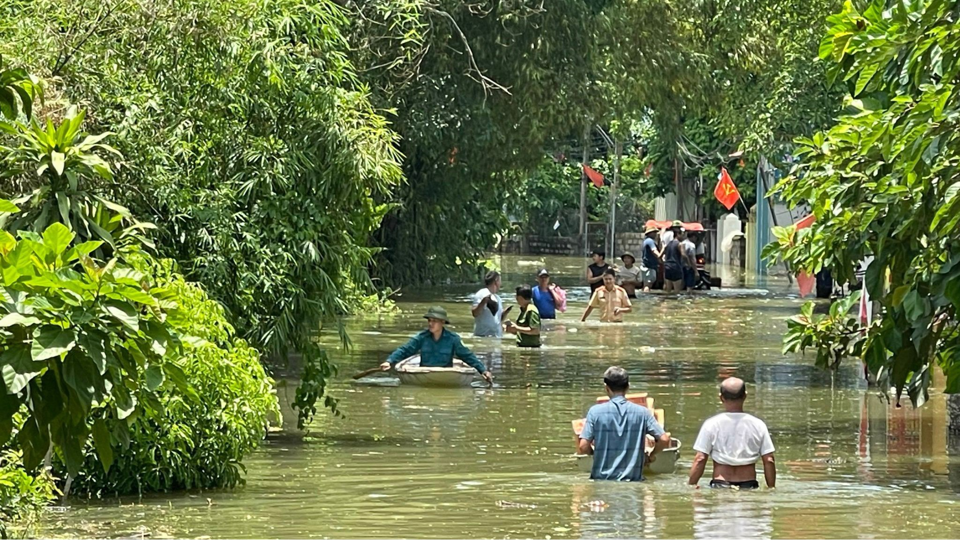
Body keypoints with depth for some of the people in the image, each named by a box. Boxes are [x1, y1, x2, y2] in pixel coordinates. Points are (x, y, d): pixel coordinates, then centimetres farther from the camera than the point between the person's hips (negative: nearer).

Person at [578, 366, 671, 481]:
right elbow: (664, 440, -5)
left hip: (602, 480, -1)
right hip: (633, 480, 1)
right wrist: (651, 456, 15)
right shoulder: (642, 412, -1)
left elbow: (583, 447, -9)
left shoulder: (595, 412, -5)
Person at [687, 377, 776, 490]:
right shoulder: (758, 425, 3)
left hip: (720, 485, -1)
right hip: (749, 486, 1)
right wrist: (771, 489, 11)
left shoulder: (711, 424, -1)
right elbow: (769, 461, 3)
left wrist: (691, 485, 3)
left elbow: (699, 460, -4)